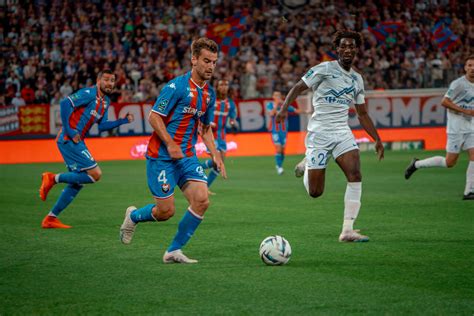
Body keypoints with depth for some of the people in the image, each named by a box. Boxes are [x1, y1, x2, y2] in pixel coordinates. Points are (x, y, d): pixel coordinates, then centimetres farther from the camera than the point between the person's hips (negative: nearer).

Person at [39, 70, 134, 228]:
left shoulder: (106, 101, 16)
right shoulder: (89, 93, -12)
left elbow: (101, 126, 20)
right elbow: (65, 103, -21)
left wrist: (123, 120, 9)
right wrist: (69, 132, -21)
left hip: (76, 142, 10)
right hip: (69, 140, -10)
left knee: (77, 182, 13)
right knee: (95, 174, -14)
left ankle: (51, 218, 18)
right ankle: (54, 178, -6)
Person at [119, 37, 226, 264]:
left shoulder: (209, 93, 10)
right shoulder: (176, 86, -14)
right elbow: (154, 117, -13)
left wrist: (215, 155, 10)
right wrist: (170, 144, -24)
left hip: (187, 157, 7)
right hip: (161, 156, -7)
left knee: (201, 200, -12)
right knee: (166, 211, -6)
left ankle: (174, 251, 1)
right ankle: (133, 216, 28)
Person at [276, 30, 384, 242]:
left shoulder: (357, 79, 14)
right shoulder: (325, 69, -3)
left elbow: (362, 114, 21)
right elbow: (298, 88, -2)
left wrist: (377, 139, 16)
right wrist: (284, 108, -18)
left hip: (343, 133, 5)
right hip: (319, 133, -5)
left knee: (355, 175, -20)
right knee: (314, 192, -4)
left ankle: (347, 231, -17)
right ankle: (307, 167, 34)